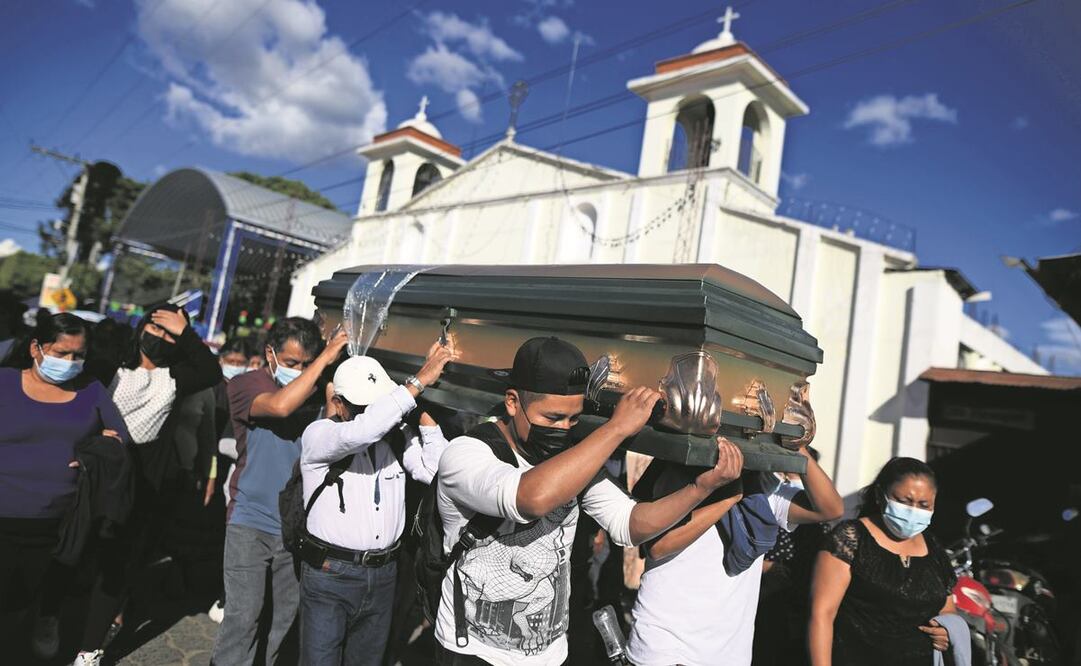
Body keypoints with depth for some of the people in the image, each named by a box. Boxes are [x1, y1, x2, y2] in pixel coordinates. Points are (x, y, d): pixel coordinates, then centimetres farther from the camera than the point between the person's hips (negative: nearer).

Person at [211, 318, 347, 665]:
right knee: (243, 615, -1)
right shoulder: (245, 384, -7)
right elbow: (279, 405, -29)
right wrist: (326, 357, -27)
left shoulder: (315, 391, 4)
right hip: (251, 522, -4)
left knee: (286, 615, 14)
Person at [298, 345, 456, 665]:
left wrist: (425, 408, -14)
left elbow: (436, 471, -8)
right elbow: (361, 432, -33)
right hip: (330, 575, -4)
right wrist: (419, 381, -31)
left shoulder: (394, 435, 2)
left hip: (384, 575, 4)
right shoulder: (318, 434, -10)